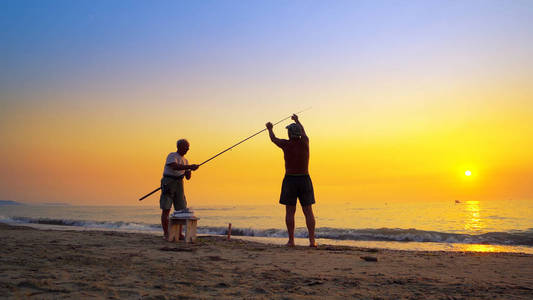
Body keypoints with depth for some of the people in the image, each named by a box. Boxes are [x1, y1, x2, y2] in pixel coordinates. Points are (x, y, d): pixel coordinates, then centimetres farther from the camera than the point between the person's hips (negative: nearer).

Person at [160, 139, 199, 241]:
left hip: (179, 185, 7)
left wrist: (188, 172, -6)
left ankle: (179, 233, 7)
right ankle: (166, 234, -3)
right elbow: (175, 166, -26)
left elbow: (188, 177, 16)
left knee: (180, 209, 1)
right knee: (166, 209, -6)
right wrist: (190, 167, -30)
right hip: (168, 184, -7)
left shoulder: (185, 160, 16)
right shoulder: (172, 156, -5)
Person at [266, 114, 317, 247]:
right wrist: (297, 121, 42)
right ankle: (312, 240, -1)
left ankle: (291, 240, 2)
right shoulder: (304, 142, 0)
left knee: (290, 212, 3)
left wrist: (270, 129, 36)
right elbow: (303, 132, 23)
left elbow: (274, 139, 14)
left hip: (290, 180, -2)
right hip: (305, 180, 2)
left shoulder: (287, 144, -6)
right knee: (308, 212, 4)